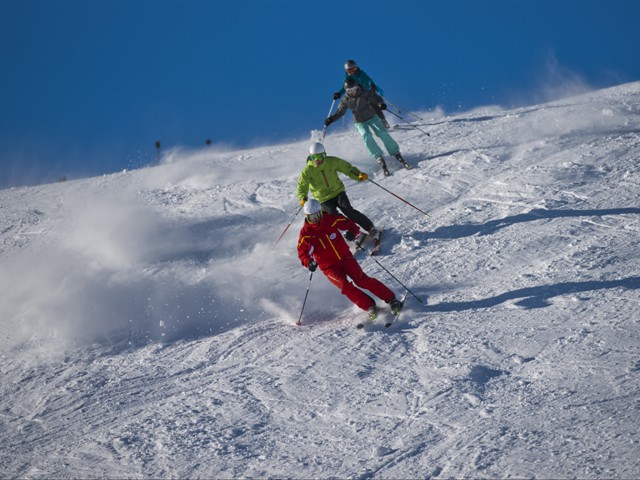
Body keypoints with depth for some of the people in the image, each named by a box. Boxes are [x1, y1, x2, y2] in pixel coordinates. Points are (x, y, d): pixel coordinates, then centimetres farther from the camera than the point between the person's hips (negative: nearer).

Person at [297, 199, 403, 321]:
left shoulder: (331, 220, -7)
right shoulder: (305, 233, -8)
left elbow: (350, 224, 1)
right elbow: (302, 252, -3)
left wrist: (352, 232, -23)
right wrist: (308, 262, -25)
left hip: (344, 257, 0)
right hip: (329, 267, 0)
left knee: (361, 280, -17)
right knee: (345, 286, -23)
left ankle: (391, 299, -12)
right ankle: (370, 307, -17)